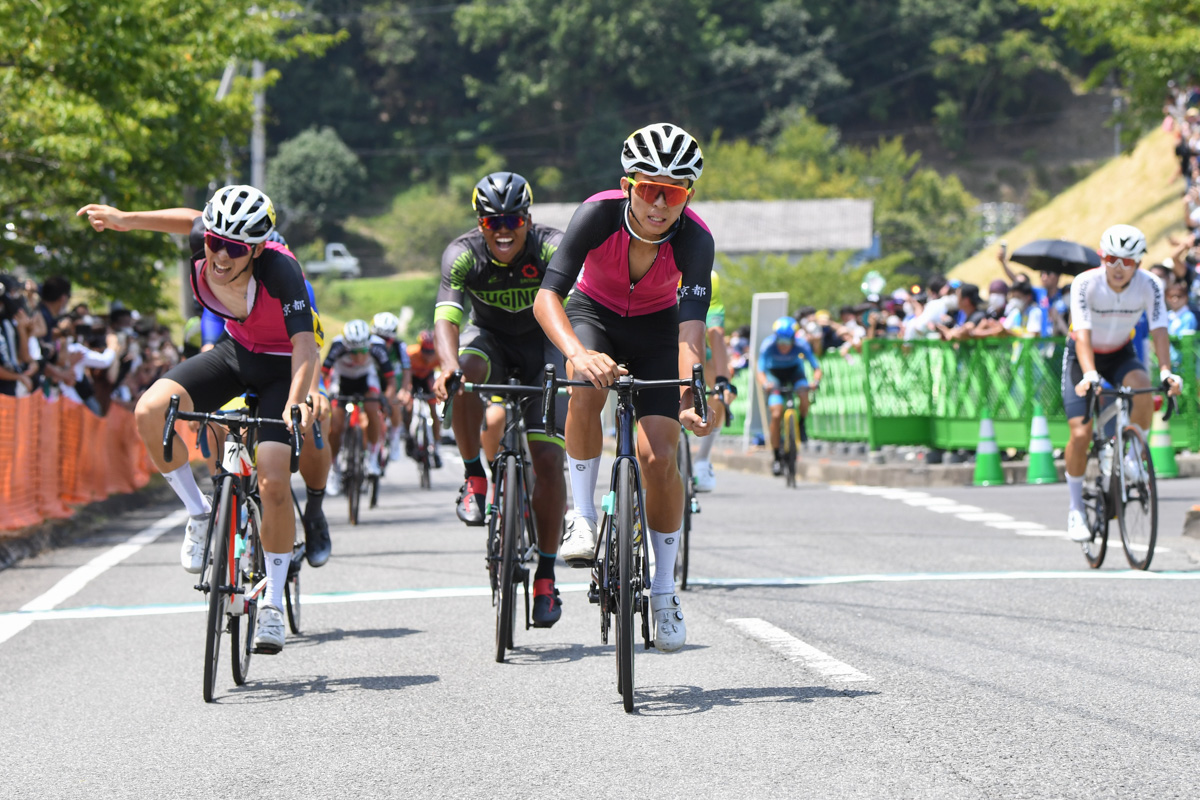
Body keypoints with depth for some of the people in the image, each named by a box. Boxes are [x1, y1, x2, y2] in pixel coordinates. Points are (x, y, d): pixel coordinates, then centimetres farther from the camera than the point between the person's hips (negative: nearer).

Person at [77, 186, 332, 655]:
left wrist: (297, 400, -56)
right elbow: (194, 222, 7)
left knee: (272, 482, -19)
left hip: (282, 364, -5)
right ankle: (198, 514, 0)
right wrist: (127, 219, 9)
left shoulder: (279, 269, -34)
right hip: (235, 351, 5)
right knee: (151, 411, -21)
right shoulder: (203, 242, -19)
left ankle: (273, 602, 0)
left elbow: (305, 343, -40)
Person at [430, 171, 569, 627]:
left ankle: (546, 577, -1)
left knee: (547, 458, -12)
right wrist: (448, 366, -56)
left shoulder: (552, 247, -27)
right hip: (490, 337, 1)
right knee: (465, 374, -36)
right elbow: (446, 316, -36)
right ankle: (474, 479, -18)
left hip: (543, 342, -1)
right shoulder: (463, 254, -24)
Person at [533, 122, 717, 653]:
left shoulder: (696, 239, -30)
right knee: (587, 386, -36)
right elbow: (547, 295, -38)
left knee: (658, 457, -13)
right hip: (593, 314, 0)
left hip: (656, 327, 1)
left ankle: (664, 591, 5)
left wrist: (689, 392, -56)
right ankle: (583, 518, -19)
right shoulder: (599, 214, -31)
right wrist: (578, 353, -57)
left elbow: (691, 324, -38)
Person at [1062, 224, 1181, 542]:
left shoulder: (1149, 285, -19)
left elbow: (1159, 331, -26)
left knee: (1142, 387, -33)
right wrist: (1089, 374, -50)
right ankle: (1076, 509, 3)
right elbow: (1082, 334, -35)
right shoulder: (1085, 284, -26)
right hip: (1084, 356, -2)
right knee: (1081, 434, -14)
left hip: (1120, 354, 2)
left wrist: (1166, 370, -42)